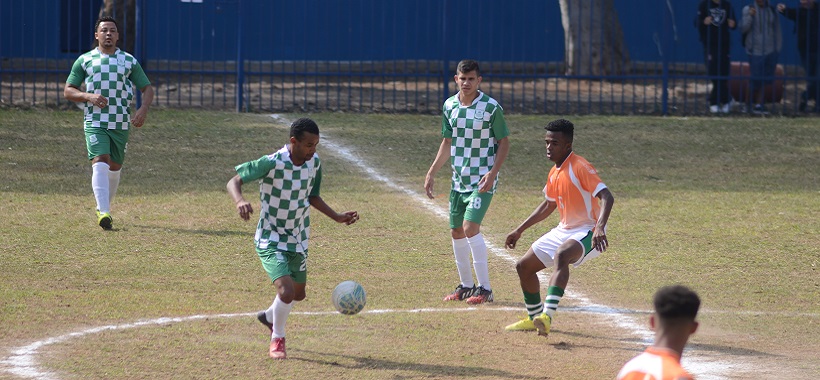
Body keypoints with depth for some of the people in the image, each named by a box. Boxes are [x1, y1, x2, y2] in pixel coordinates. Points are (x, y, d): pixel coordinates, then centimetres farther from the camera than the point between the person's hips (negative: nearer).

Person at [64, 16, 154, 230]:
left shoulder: (129, 61, 10)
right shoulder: (84, 61, 6)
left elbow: (147, 88, 13)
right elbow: (68, 91, 8)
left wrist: (143, 110, -7)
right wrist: (88, 96, -12)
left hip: (121, 123, 3)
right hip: (95, 122, -3)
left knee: (114, 167, 10)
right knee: (100, 162, -19)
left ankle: (103, 208, 31)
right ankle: (104, 213, -29)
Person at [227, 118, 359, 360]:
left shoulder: (314, 162, -5)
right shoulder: (272, 163, -25)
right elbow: (234, 181, -23)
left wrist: (337, 217, 2)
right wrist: (239, 201, -44)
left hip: (298, 240, 7)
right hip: (271, 241, -7)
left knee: (298, 294, 20)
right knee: (286, 291, -21)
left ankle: (269, 317, 53)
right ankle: (277, 339, 7)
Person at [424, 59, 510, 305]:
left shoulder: (491, 108, -10)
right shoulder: (449, 106, 6)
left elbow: (504, 142, -5)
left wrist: (492, 173, -17)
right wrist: (431, 173, 12)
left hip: (482, 180, -6)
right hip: (459, 179, 6)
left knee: (471, 227, -19)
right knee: (456, 231, 8)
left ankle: (484, 288, -14)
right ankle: (466, 286, 22)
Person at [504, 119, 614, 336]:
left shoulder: (580, 168, -18)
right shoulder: (554, 173, 9)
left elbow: (607, 197, -29)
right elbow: (548, 205, 25)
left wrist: (600, 228, -44)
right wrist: (519, 230, 26)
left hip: (587, 233, -10)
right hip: (564, 230, 10)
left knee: (561, 255, -39)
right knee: (524, 267, 13)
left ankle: (547, 316, -50)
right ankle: (534, 318, 31)